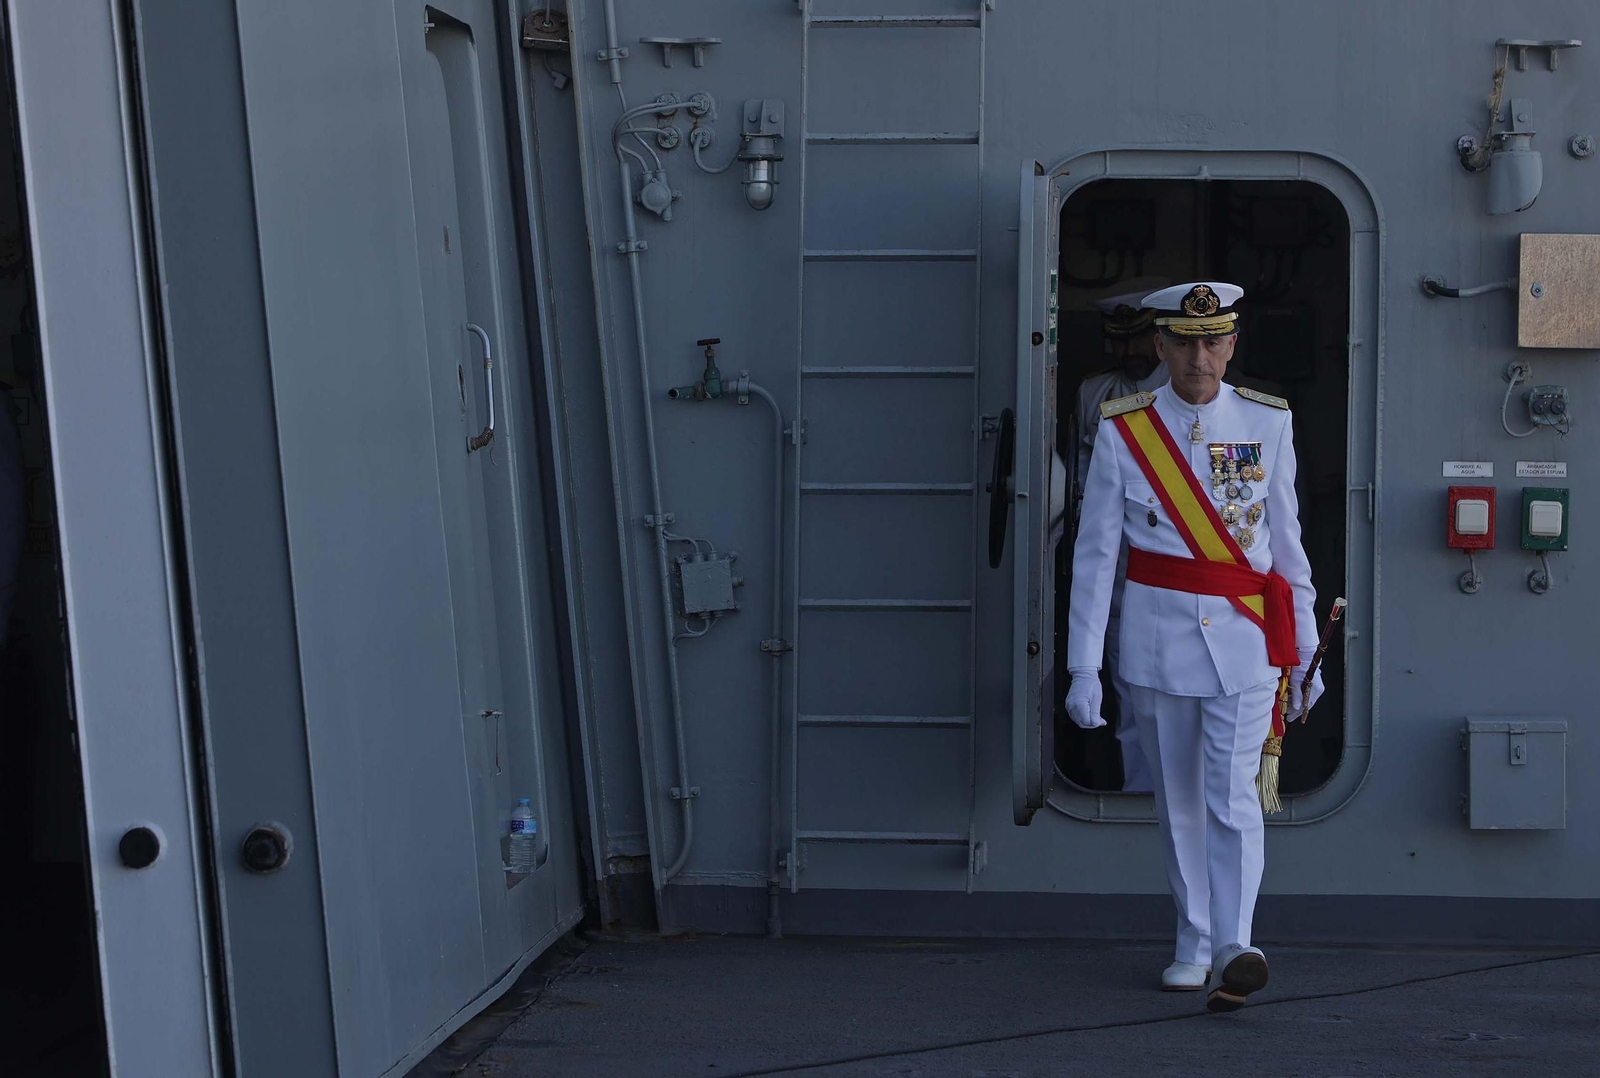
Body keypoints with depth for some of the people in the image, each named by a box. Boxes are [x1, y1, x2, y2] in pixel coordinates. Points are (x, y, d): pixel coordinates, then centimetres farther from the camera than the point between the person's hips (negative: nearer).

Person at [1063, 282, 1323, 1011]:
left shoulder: (1267, 424, 2)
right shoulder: (1122, 432, -3)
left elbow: (1287, 544, 9)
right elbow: (1094, 556, -3)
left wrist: (1304, 655, 11)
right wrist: (1083, 669, -7)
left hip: (1245, 637, 0)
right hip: (1157, 640, 1)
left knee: (1232, 796, -13)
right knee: (1177, 800, 11)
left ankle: (1233, 950, -17)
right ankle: (1195, 948, 23)